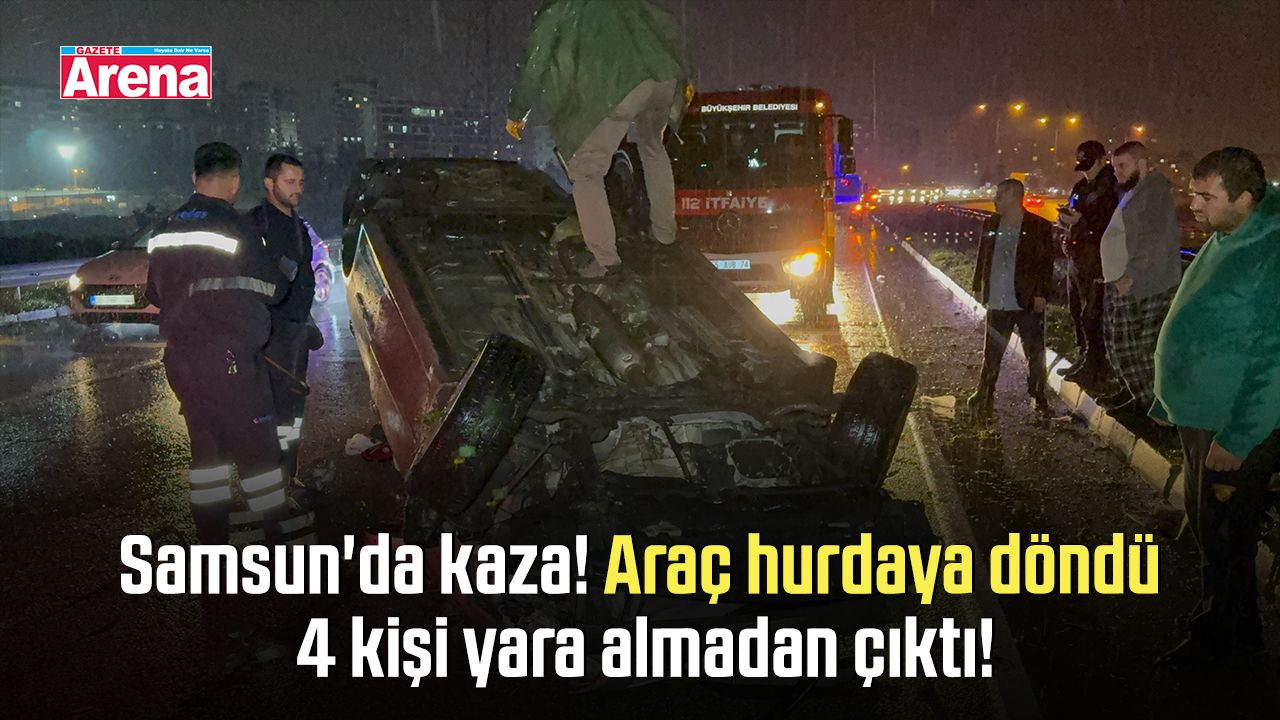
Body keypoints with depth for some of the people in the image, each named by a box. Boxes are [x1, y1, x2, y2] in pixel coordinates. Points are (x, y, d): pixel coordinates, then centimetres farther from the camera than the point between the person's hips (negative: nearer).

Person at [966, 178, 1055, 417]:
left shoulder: (1039, 226, -7)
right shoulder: (991, 224, 6)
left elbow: (1047, 263, -7)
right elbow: (982, 257, 13)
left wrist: (1041, 294, -11)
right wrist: (979, 286, 10)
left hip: (1028, 302, -4)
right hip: (997, 302, 4)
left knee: (1035, 352, 4)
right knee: (991, 352, 13)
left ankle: (1038, 397, 18)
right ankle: (984, 395, 25)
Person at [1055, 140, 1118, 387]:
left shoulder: (1112, 187, -11)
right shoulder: (1080, 187, 16)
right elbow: (1069, 219, 22)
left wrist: (1082, 220, -23)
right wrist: (1065, 217, -1)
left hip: (1098, 259, -9)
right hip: (1078, 256, 9)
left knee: (1091, 314, -7)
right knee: (1078, 310, 15)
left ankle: (1094, 367, 1)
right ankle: (1085, 358, 27)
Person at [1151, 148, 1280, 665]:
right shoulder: (1224, 242, 8)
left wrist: (1237, 440, -24)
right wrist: (1168, 401, 22)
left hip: (1235, 430, -10)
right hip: (1198, 417, 10)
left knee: (1223, 537, 5)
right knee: (1205, 523, 20)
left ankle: (1219, 632, 25)